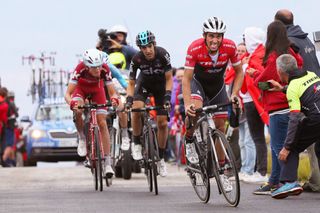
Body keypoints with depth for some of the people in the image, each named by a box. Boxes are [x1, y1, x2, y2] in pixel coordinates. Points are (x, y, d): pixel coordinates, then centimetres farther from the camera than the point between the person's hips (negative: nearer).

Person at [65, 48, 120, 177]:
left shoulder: (105, 70, -34)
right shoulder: (80, 69, -38)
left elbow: (112, 92, -27)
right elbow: (67, 94, -37)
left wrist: (114, 99, -51)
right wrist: (72, 103, -58)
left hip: (97, 89, 1)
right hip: (81, 88, -1)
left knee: (102, 123, -11)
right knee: (78, 111, -33)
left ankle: (107, 163, -10)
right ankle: (82, 138, -5)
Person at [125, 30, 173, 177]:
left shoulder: (162, 54, -30)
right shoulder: (137, 59, -26)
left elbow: (169, 79, -21)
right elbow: (131, 83, -17)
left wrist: (167, 97, -32)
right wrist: (129, 100, -30)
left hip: (160, 85, 0)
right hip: (144, 83, 0)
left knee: (162, 123, -6)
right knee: (136, 109, -30)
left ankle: (161, 158, 10)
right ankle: (136, 144, -10)